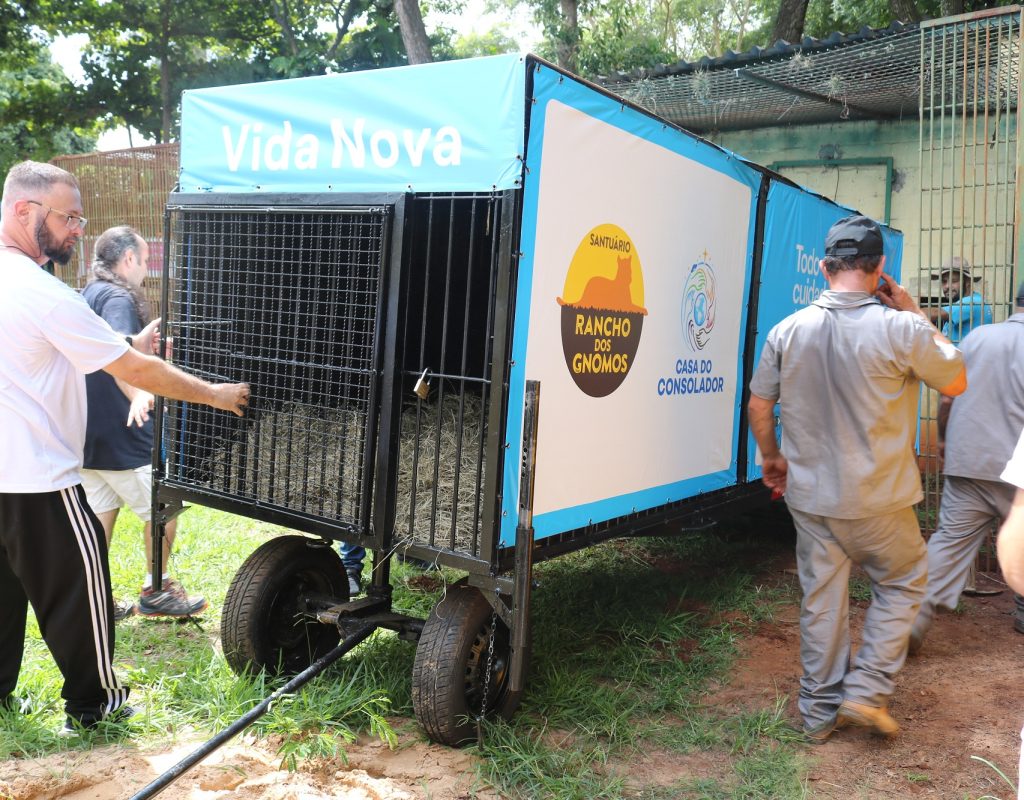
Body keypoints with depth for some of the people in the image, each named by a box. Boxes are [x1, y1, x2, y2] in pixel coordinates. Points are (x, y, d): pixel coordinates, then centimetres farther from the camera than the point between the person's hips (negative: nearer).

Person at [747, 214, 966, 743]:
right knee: (902, 584, 20)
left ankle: (820, 711, 25)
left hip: (809, 495, 4)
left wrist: (771, 457, 20)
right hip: (878, 500, -3)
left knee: (821, 600, 14)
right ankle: (867, 690, 15)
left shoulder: (788, 330, -4)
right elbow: (956, 383, 1)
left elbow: (758, 405, 4)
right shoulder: (900, 329, -16)